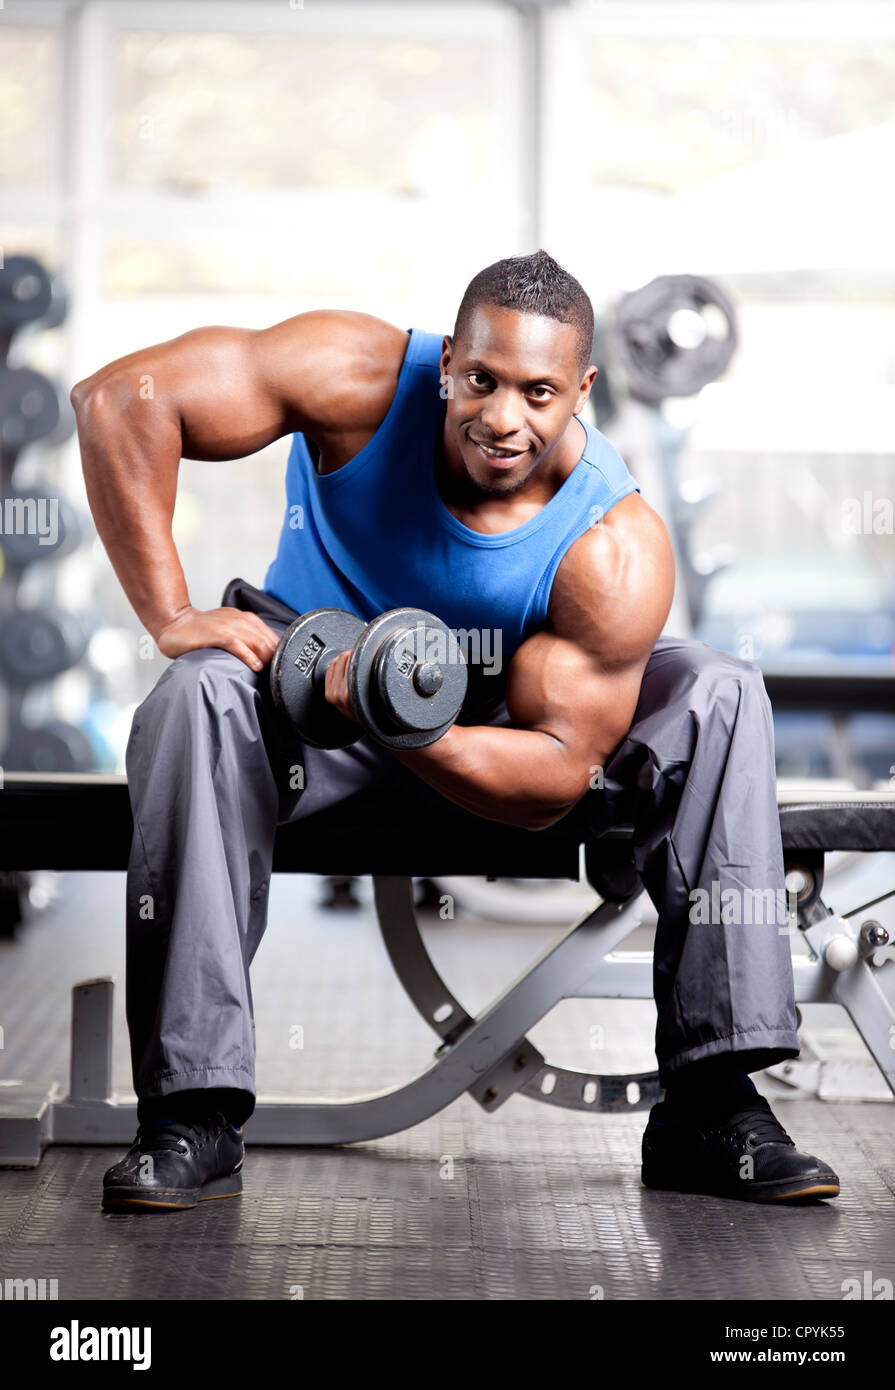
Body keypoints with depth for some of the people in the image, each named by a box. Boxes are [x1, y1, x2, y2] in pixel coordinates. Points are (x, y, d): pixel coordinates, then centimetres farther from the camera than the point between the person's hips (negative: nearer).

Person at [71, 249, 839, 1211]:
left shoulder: (618, 550, -26)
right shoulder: (361, 378, -27)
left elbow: (558, 773, -24)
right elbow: (121, 397, -30)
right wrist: (170, 615, -34)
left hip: (495, 719, 1)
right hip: (313, 668, -1)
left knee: (720, 695, -23)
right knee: (201, 693, -36)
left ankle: (711, 1108, -22)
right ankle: (194, 1115, -31)